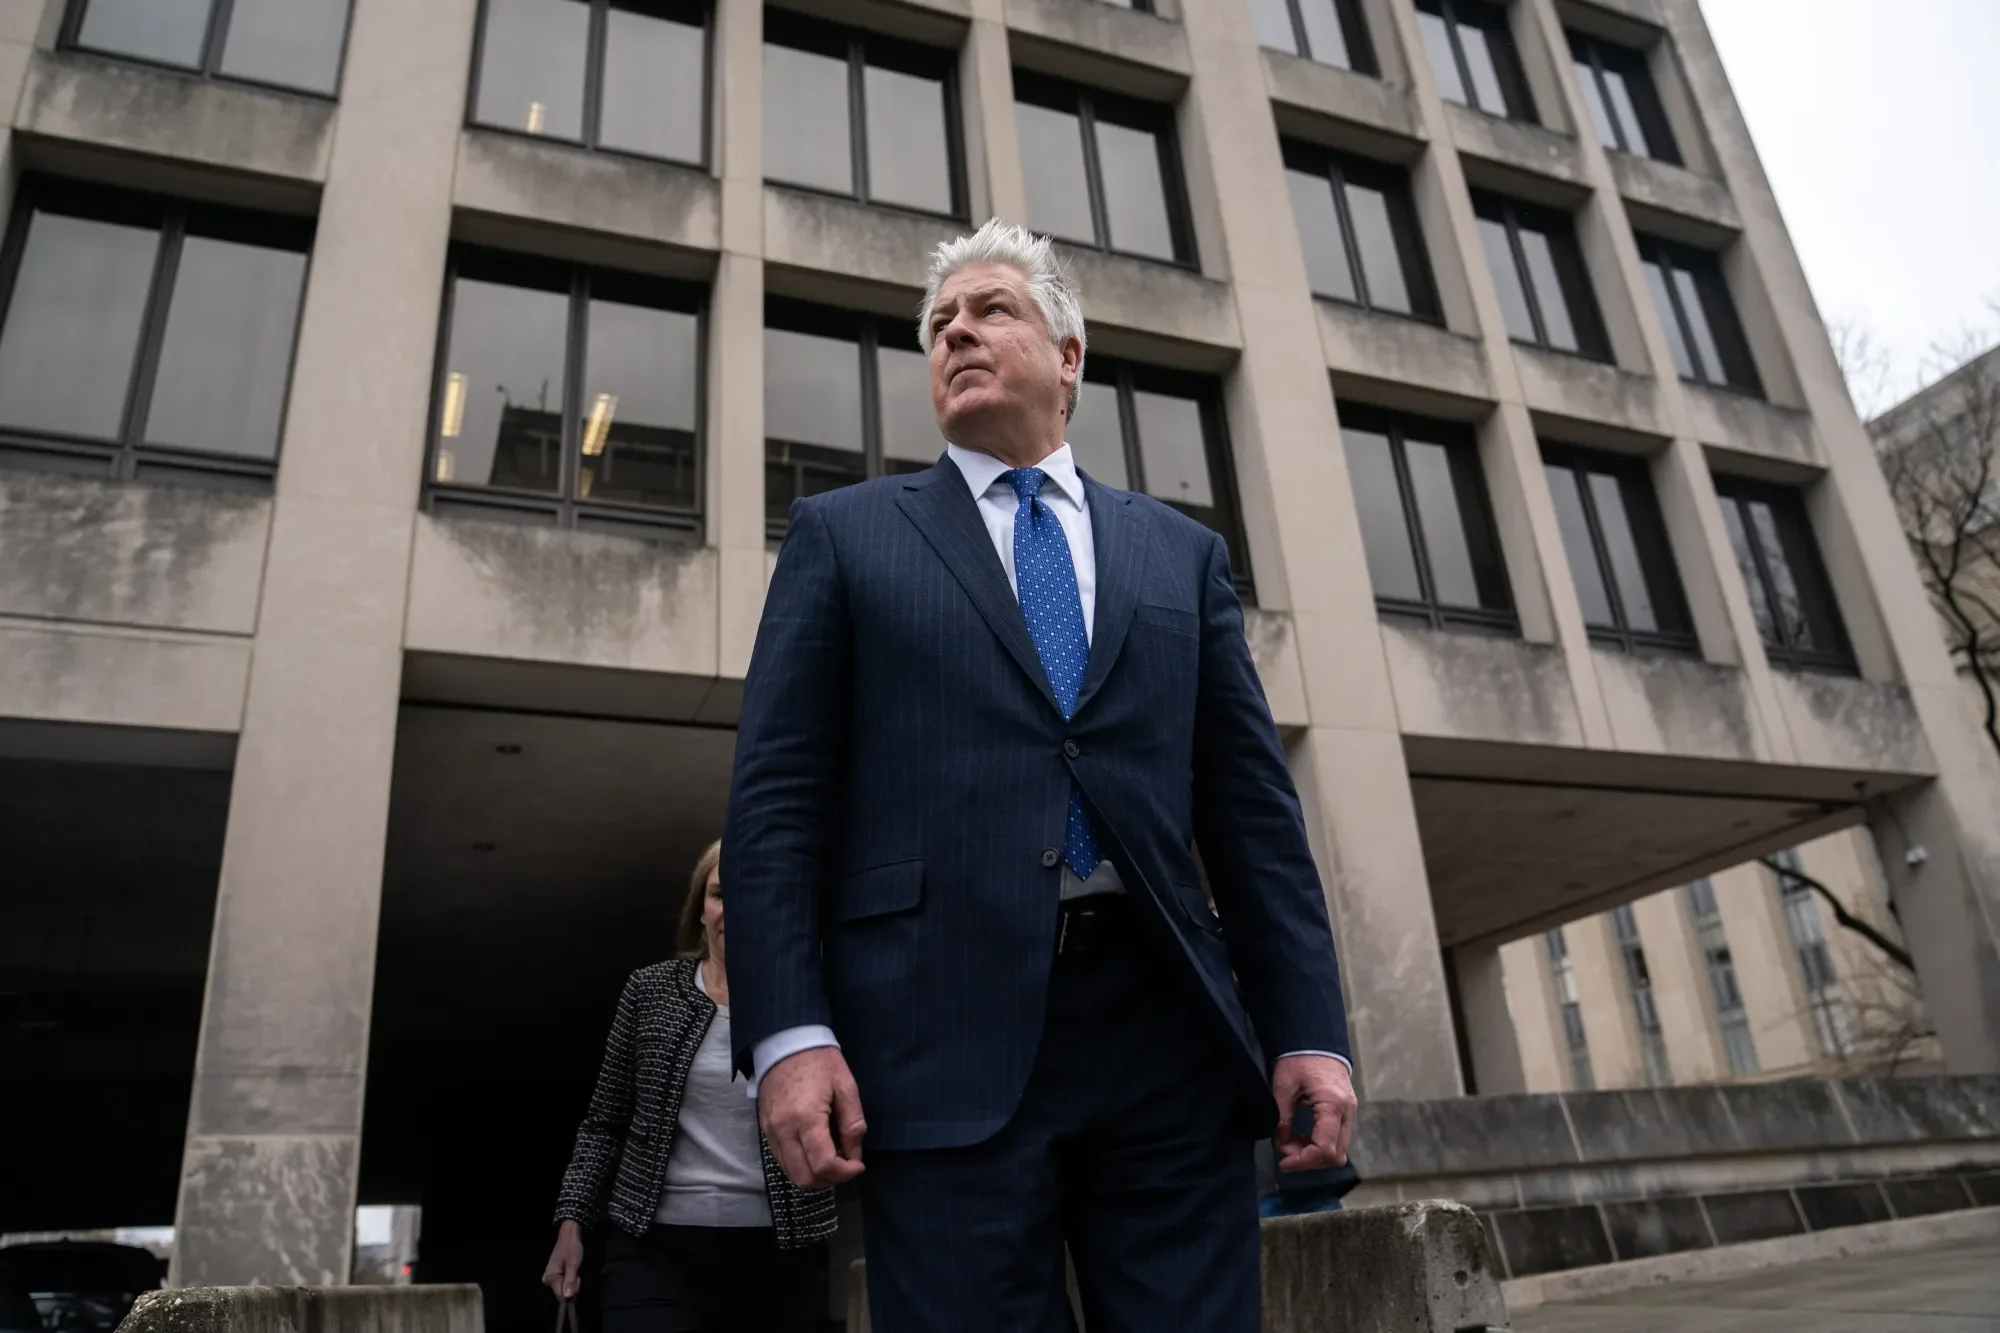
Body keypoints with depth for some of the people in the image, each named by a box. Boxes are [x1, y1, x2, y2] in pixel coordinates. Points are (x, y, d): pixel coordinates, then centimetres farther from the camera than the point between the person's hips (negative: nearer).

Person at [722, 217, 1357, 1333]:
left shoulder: (1184, 554, 17)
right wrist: (790, 1034, -8)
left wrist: (1310, 1030, 3)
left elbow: (1254, 811, 12)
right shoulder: (844, 535, 12)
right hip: (947, 1034, -2)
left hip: (1170, 1032, 3)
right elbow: (778, 796, 3)